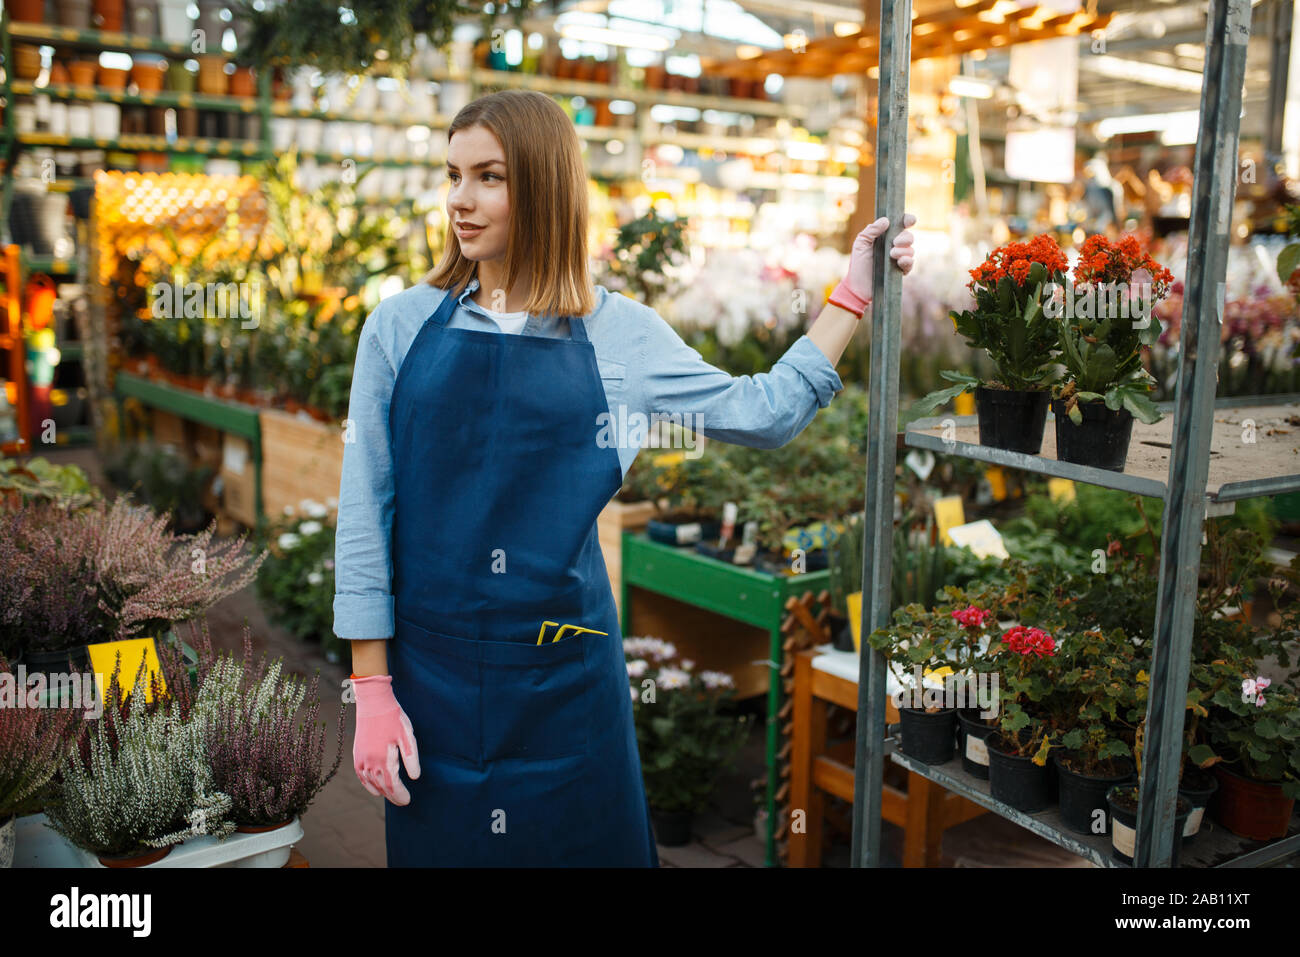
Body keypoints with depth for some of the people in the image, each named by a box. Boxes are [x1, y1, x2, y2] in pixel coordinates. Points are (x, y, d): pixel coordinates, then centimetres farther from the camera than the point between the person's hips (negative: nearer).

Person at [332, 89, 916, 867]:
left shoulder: (620, 334, 0)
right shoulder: (401, 327, -1)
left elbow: (764, 413, 4)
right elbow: (365, 513, -1)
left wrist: (854, 294, 3)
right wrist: (372, 689, -3)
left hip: (568, 678, 0)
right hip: (432, 674, 0)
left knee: (589, 844, 12)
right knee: (440, 844, 12)